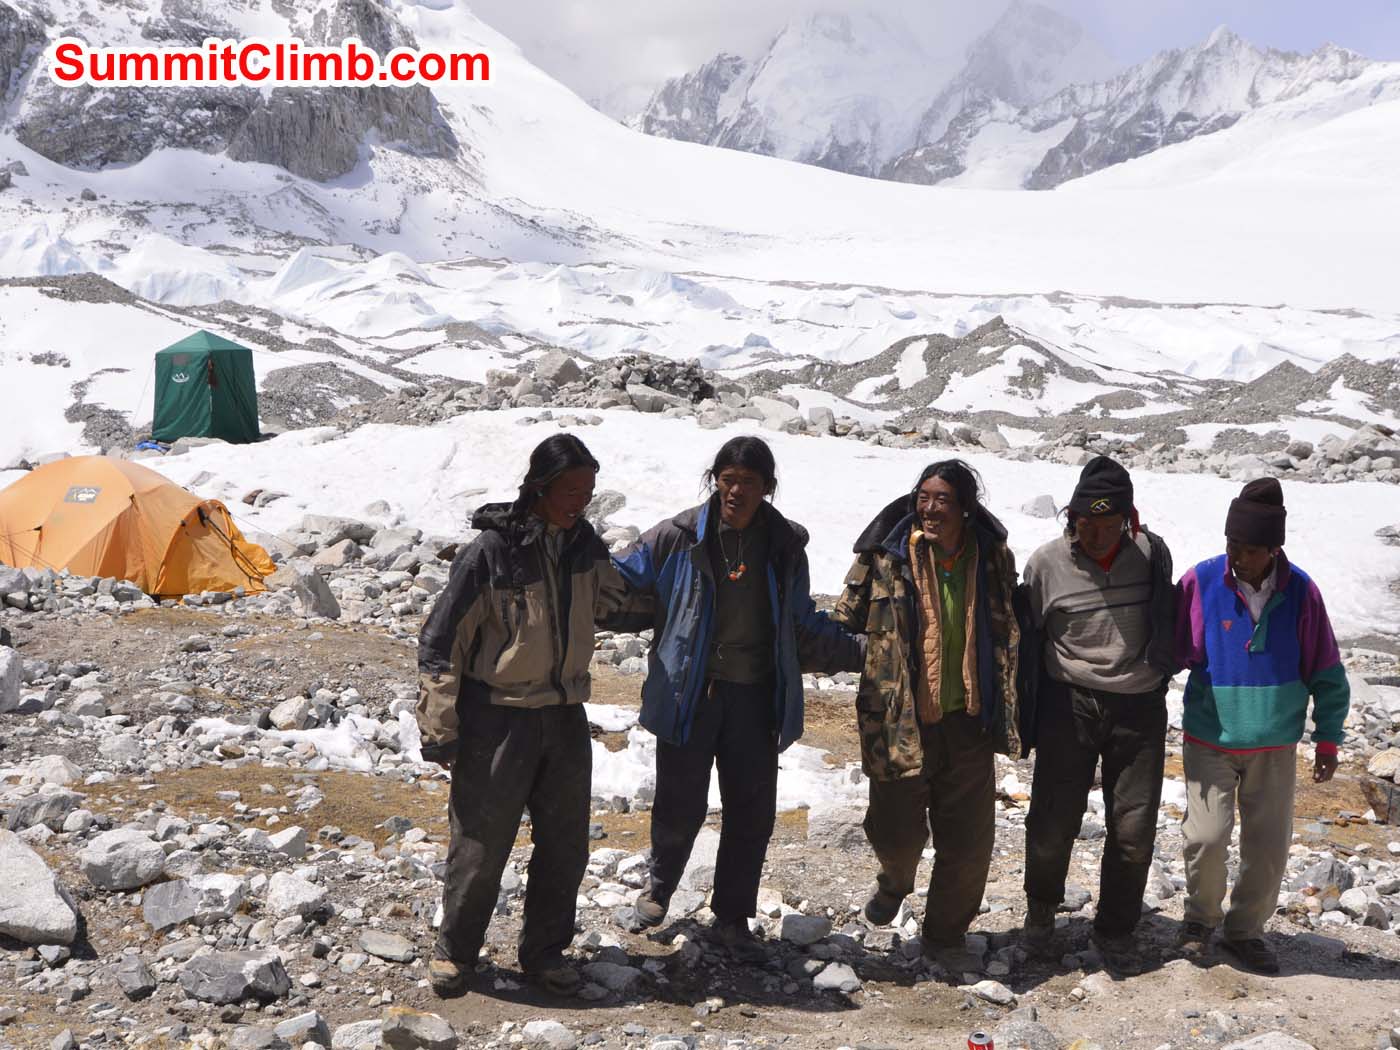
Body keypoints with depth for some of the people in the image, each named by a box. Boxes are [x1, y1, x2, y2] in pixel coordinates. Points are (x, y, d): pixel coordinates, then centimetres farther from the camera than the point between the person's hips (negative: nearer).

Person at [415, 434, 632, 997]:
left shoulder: (583, 543, 1)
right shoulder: (491, 550, -16)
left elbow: (612, 598, 23)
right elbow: (441, 640, -11)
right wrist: (439, 729, -11)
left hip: (565, 714, 6)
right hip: (498, 718, -6)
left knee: (565, 844, 12)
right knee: (481, 842, 2)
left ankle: (544, 949, 29)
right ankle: (454, 950, 23)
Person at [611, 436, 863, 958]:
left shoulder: (785, 544, 5)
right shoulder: (680, 536, -5)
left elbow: (804, 629, 15)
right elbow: (617, 582, 2)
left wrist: (863, 650, 9)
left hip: (755, 697, 3)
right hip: (689, 693, -2)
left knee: (752, 812, 6)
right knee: (680, 807, 4)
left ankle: (732, 917, 23)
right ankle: (659, 887, 34)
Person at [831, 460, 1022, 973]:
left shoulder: (992, 558, 0)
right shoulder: (886, 556, -9)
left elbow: (1007, 637, 11)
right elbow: (845, 623, 1)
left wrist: (1009, 713, 12)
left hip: (967, 720, 2)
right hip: (900, 719, -2)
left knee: (969, 840, 8)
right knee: (896, 832, 5)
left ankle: (945, 935, 31)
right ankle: (895, 882, 43)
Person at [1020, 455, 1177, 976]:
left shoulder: (1153, 554, -4)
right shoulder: (1047, 562, -8)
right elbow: (1027, 638, 5)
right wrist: (1027, 714, 5)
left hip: (1140, 709, 1)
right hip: (1068, 706, -1)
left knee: (1134, 829, 3)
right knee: (1053, 821, 3)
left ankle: (1115, 930, 23)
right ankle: (1041, 909, 31)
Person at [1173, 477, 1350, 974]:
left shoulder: (1300, 592, -6)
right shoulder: (1200, 582, -10)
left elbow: (1326, 673, 3)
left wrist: (1327, 740, 4)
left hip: (1274, 745, 2)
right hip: (1209, 740, -1)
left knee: (1269, 844, 5)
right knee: (1207, 836, -8)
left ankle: (1245, 929, 27)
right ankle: (1200, 918, 19)